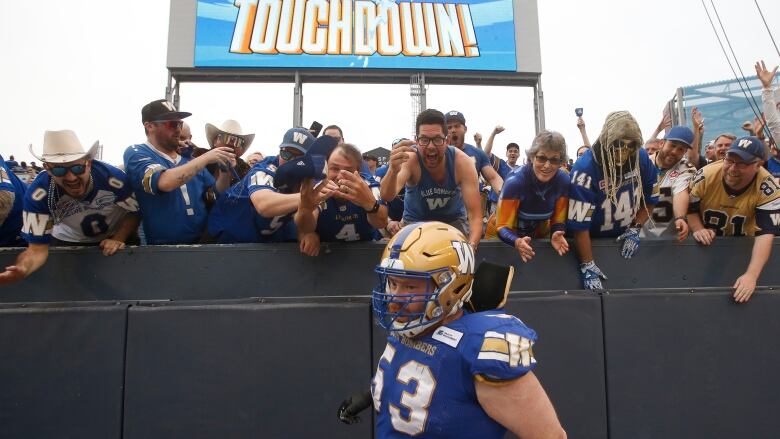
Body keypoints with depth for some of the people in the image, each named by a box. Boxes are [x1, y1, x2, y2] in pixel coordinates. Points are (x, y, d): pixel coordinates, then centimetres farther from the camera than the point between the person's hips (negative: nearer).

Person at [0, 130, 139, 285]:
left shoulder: (112, 177, -33)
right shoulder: (37, 194, -32)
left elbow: (134, 213, -14)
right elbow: (38, 247, -27)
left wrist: (118, 239, -28)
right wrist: (22, 269, -48)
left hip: (118, 235, 0)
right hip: (68, 241, 0)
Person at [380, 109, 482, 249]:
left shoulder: (462, 162, -24)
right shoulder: (409, 159, -27)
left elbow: (475, 214, -25)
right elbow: (387, 197, -44)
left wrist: (471, 246, -45)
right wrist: (393, 171, -66)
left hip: (454, 220, 1)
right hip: (416, 221, -1)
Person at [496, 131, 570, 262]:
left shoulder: (564, 181, -21)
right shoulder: (515, 181, -32)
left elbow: (558, 221, -11)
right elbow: (503, 227, -28)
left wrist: (555, 235, -33)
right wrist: (517, 242, -48)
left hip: (540, 232, 3)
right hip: (513, 235, -3)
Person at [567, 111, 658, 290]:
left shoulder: (641, 158, -13)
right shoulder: (585, 168, -30)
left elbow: (649, 198, 4)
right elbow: (579, 223, -29)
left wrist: (635, 229, -7)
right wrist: (587, 265, -27)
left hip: (626, 239, 5)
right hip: (592, 240, -5)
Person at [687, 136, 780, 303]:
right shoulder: (706, 175, -23)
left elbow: (765, 234, -33)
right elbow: (689, 207, -6)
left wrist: (751, 275, -43)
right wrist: (698, 230, -25)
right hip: (704, 246, 1)